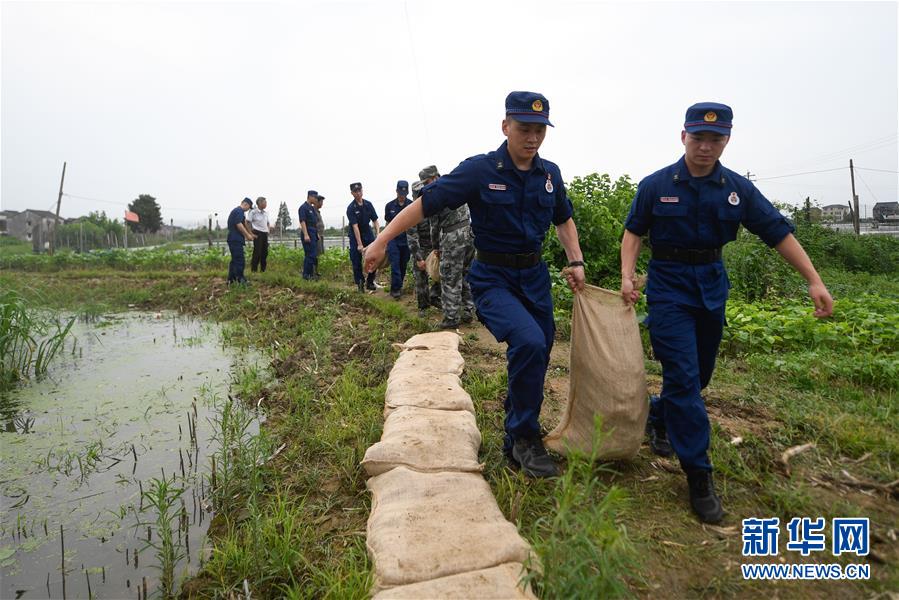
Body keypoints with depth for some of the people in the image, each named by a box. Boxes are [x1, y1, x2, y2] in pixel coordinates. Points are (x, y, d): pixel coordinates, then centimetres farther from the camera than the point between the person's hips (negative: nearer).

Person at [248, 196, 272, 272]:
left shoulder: (265, 213, 15)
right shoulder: (253, 212, -6)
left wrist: (268, 230, 13)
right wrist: (251, 233, -10)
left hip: (265, 234, 7)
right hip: (257, 234, -7)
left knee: (265, 252, 7)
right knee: (257, 252, -8)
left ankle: (263, 270, 16)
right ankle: (254, 270, -1)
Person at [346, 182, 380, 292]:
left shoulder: (368, 204, -2)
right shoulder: (351, 208, -14)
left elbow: (375, 221, 0)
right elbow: (355, 227, -20)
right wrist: (359, 244, -24)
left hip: (368, 234, 4)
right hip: (355, 237, -3)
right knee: (356, 262, -2)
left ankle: (370, 282, 10)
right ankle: (360, 284, 11)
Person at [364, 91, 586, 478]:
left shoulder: (549, 174, 4)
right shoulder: (480, 170, -11)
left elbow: (563, 219, 21)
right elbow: (425, 204, -12)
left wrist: (576, 261, 7)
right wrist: (382, 240, -17)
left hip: (535, 277, 6)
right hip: (492, 279, -6)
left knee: (535, 359, 11)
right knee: (529, 342, -30)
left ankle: (516, 445, 37)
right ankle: (525, 436, -7)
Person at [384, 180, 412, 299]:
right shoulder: (389, 205, 1)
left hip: (406, 240, 0)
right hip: (393, 239, 0)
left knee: (403, 265, 8)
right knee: (395, 264, -9)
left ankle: (399, 286, 22)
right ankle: (395, 289, -8)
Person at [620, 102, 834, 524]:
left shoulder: (737, 189, 1)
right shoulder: (656, 185, -5)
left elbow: (778, 232, 1)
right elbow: (633, 232, 2)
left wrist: (814, 280, -5)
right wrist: (627, 277, -11)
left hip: (711, 286, 4)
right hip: (669, 286, -4)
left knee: (699, 374, 14)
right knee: (683, 377, -10)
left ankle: (658, 416, 42)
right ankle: (698, 476, -3)